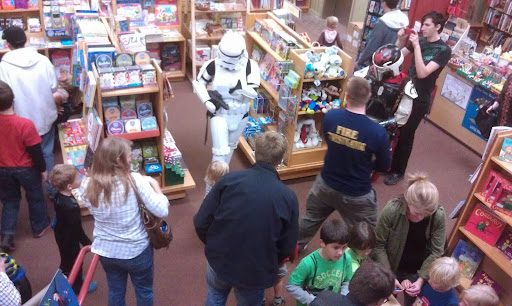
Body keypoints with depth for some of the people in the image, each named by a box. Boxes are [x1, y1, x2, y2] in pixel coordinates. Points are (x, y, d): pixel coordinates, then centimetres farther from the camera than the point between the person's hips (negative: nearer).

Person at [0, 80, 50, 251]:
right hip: (26, 169, -3)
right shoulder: (25, 124, -29)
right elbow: (35, 151, -19)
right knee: (35, 197, 20)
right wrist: (43, 169, -3)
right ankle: (39, 227, 38)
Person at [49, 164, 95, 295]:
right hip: (69, 238, -8)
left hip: (61, 233, 8)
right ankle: (77, 285, 37)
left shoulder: (59, 196, -12)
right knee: (74, 261, 15)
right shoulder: (71, 207, -40)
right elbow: (77, 228, -30)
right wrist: (87, 243, -17)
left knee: (66, 259, 28)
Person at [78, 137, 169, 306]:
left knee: (115, 291, 27)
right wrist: (155, 185, -10)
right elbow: (162, 211, -25)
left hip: (105, 251, 4)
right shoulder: (135, 181, -26)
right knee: (144, 290, 23)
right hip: (137, 251, -3)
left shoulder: (86, 186, -13)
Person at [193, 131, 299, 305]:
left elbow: (201, 222, -10)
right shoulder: (288, 197, -13)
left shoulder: (229, 179, -14)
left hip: (219, 261, 1)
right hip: (255, 273, -1)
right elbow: (287, 247, -5)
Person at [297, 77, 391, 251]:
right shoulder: (377, 132, -26)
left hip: (326, 184, 5)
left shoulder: (330, 117, -17)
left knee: (310, 219, 31)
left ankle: (295, 246, 54)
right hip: (357, 195, -4)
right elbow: (384, 166, -10)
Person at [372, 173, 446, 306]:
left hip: (418, 271, 2)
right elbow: (378, 245, -20)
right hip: (391, 267, -1)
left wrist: (421, 279, -20)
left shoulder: (438, 216, -23)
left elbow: (436, 252, -14)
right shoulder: (392, 210, -29)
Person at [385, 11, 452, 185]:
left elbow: (422, 73, -25)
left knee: (405, 135, 5)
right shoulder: (420, 40, 2)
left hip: (420, 100, -5)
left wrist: (416, 46, -28)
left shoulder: (444, 50, -15)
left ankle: (398, 171, 22)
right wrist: (400, 40, -11)